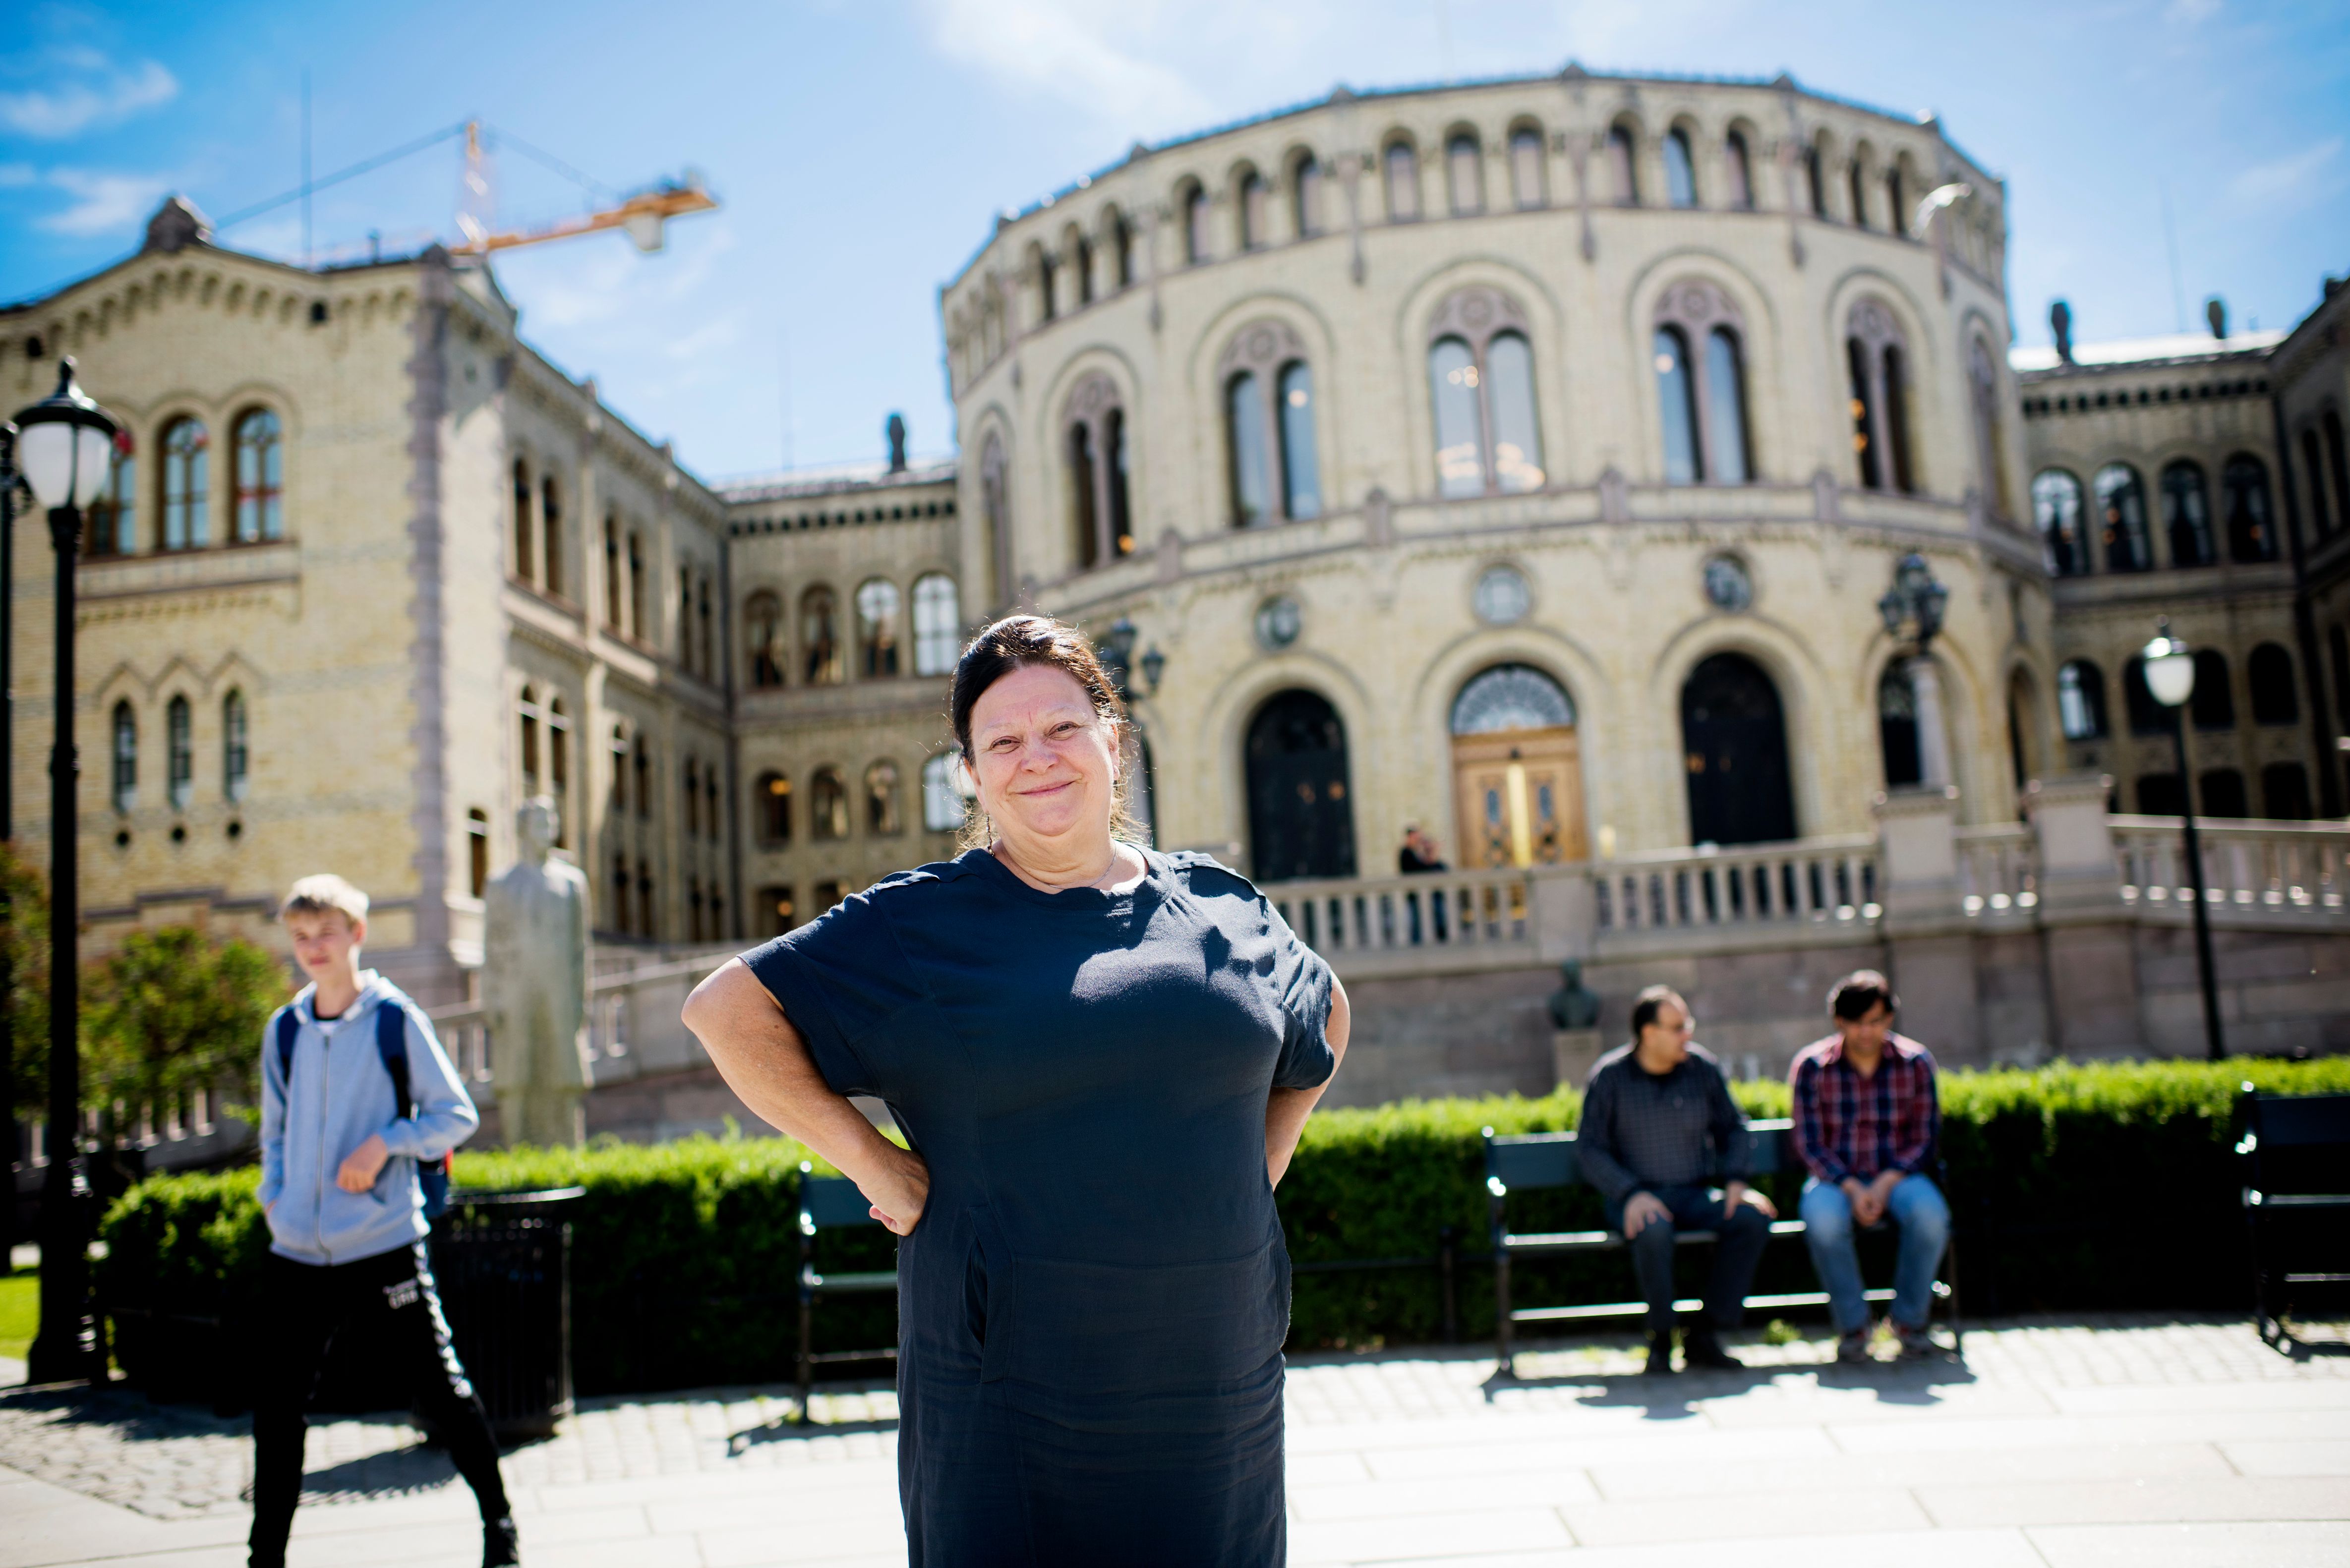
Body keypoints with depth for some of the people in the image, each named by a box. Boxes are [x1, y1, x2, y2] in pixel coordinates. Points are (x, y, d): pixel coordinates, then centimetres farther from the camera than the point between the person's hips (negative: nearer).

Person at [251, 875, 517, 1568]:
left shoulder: (395, 1018, -4)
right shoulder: (283, 1030, 9)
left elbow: (457, 1115, -2)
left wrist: (384, 1143, -15)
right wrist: (275, 1197, 6)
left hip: (384, 1245, -4)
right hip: (297, 1253, 4)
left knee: (441, 1389, 0)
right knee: (275, 1404, 8)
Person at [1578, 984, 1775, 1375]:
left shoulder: (1703, 1067, 5)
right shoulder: (1610, 1076, -5)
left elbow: (1732, 1127, 16)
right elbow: (1589, 1147, -5)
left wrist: (1735, 1179, -2)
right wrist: (1631, 1194, -19)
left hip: (1696, 1196, 4)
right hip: (1639, 1197, -4)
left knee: (1754, 1216, -25)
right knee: (1654, 1231, -38)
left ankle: (1704, 1334, -15)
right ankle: (1660, 1337, -14)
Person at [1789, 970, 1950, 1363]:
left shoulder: (1915, 1062, -1)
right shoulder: (1811, 1066, -6)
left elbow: (1923, 1138, 0)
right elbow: (1810, 1144, -5)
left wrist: (1886, 1184, -16)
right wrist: (1852, 1188, -19)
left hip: (1897, 1176, 1)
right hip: (1835, 1178, -1)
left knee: (1931, 1215, -32)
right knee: (1823, 1221, -35)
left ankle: (1910, 1320, -8)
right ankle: (1852, 1325, -12)